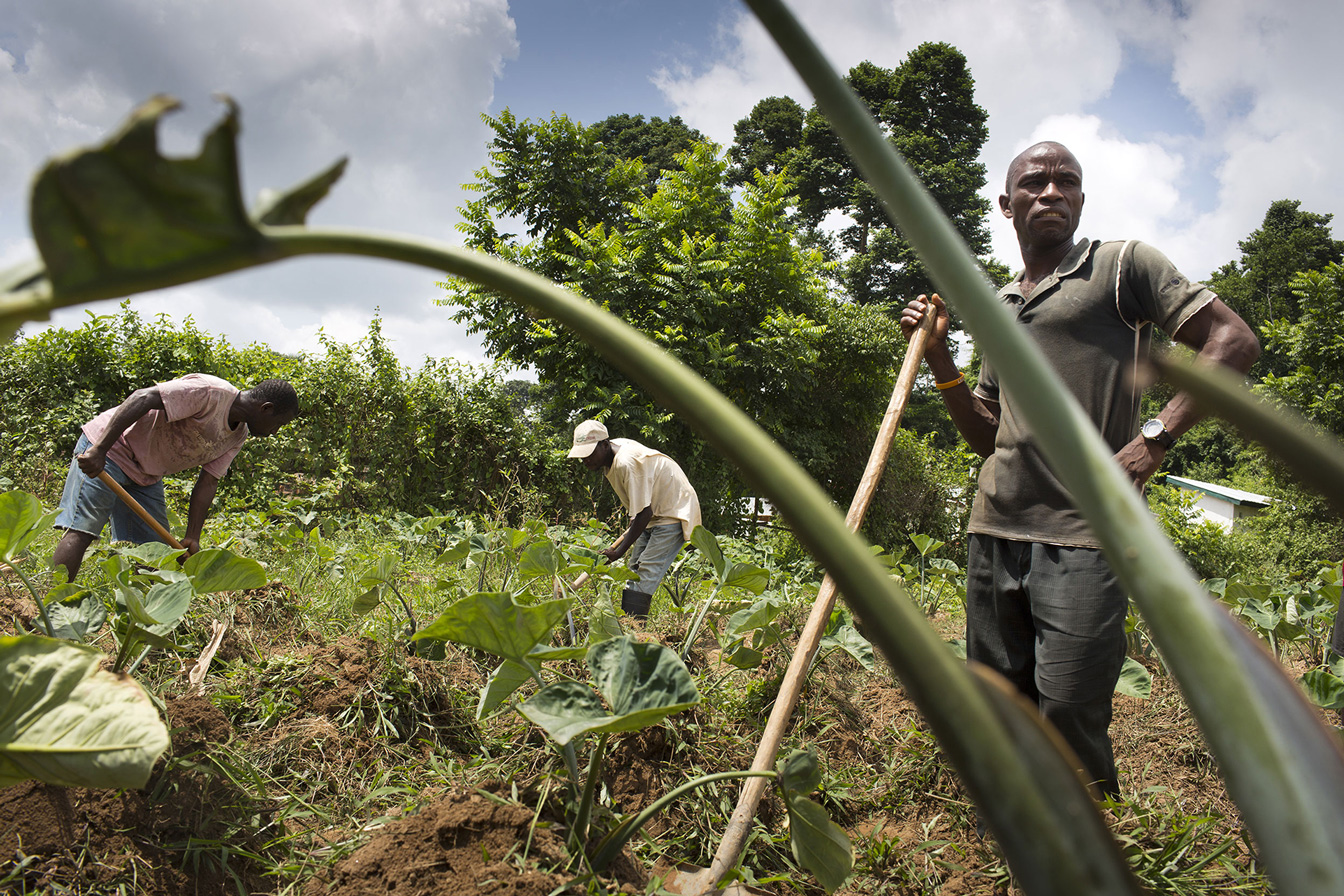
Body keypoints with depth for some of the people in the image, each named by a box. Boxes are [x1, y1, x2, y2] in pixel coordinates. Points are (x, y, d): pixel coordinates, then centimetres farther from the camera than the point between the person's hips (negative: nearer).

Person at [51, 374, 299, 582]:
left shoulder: (238, 435, 2)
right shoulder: (210, 393, -25)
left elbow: (208, 482, 1)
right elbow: (141, 398, -31)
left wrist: (192, 538, -6)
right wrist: (99, 450, -35)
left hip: (147, 476, 9)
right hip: (110, 445, -9)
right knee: (81, 531, -14)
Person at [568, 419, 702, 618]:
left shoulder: (627, 463, -30)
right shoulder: (612, 454, 0)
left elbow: (643, 513, -29)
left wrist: (619, 551, -23)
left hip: (674, 511, -10)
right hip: (655, 513, 10)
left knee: (644, 579, -19)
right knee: (633, 574, 6)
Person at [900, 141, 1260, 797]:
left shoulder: (1123, 265, 6)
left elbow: (1233, 340, -2)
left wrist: (1155, 436, -12)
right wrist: (936, 353, 11)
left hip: (1082, 536, -6)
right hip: (993, 531, 6)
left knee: (1069, 718, -9)